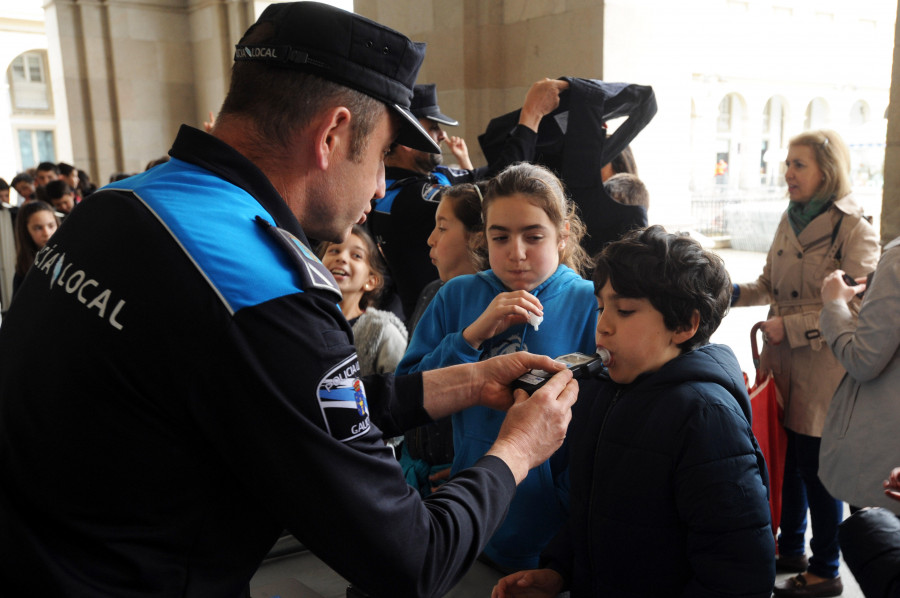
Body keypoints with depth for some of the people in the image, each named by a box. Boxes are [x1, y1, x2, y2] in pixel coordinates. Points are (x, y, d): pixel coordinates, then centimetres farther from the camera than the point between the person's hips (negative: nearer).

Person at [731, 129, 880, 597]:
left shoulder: (853, 229, -12)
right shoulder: (790, 220, 10)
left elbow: (856, 307, -17)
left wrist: (791, 326, -19)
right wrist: (735, 291, -1)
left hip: (824, 366, -6)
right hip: (783, 363, 7)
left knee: (816, 467, 4)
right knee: (787, 458, 16)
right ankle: (790, 549, 35)